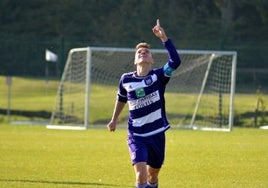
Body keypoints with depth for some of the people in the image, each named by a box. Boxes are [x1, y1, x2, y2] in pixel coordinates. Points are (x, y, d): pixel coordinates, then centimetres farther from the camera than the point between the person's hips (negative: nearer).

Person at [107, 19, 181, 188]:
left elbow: (175, 61, -27)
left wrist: (164, 38, -31)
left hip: (156, 134, 1)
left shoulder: (158, 76, -8)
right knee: (141, 174, -19)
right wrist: (114, 120, 28)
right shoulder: (126, 79, -2)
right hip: (136, 136, -1)